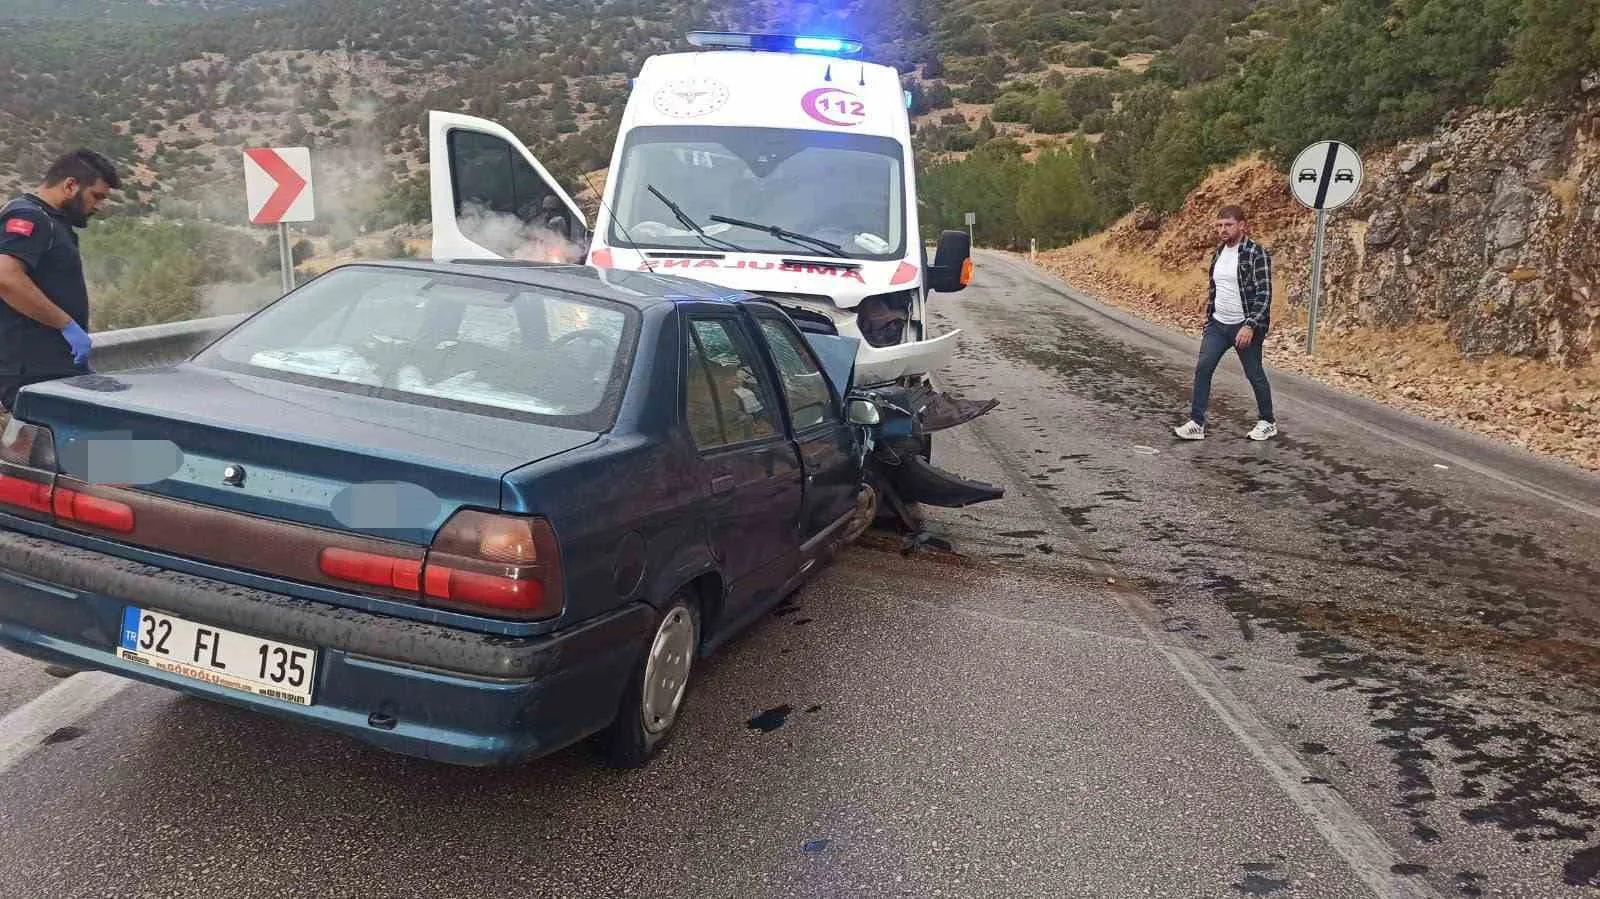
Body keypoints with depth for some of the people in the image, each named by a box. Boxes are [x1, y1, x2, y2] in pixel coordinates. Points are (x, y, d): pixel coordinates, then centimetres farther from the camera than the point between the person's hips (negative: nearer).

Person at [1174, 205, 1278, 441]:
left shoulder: (1257, 254, -14)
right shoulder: (1218, 253, 8)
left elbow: (1264, 295, -18)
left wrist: (1250, 326, -25)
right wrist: (1209, 319, 18)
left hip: (1245, 327, -6)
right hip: (1217, 324, 6)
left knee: (1254, 374, 6)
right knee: (1202, 368, -3)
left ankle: (1268, 423, 24)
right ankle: (1196, 423, 0)